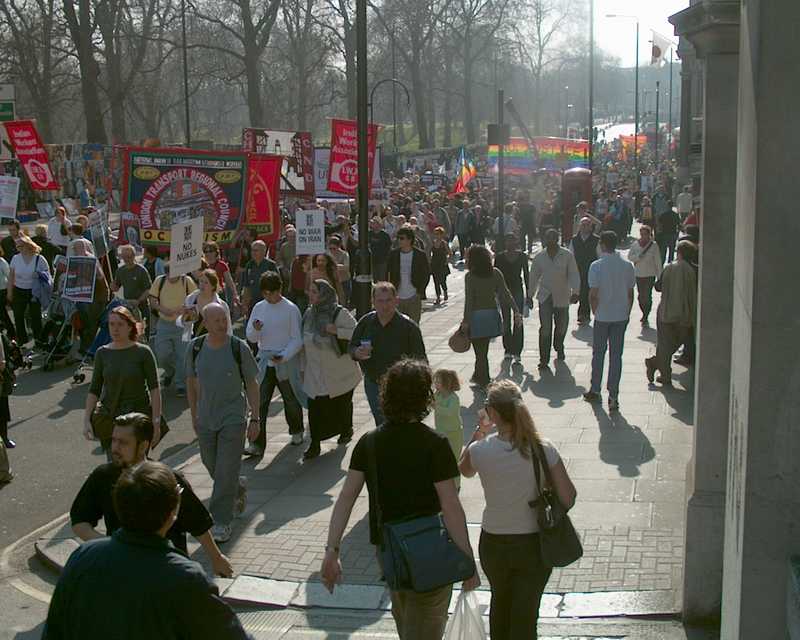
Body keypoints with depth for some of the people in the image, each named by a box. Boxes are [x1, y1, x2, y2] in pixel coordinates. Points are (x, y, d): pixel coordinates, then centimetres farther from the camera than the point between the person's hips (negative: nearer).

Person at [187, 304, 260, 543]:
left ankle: (221, 522, 4)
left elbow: (252, 384, -3)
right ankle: (239, 489, 45)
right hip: (205, 418, 4)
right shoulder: (195, 348, -1)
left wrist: (255, 419, -5)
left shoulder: (239, 348, -9)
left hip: (233, 418, -4)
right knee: (211, 466, 16)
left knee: (226, 473, -6)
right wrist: (194, 415, 12)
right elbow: (191, 382, 11)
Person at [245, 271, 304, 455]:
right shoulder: (259, 308, 5)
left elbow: (297, 339, -8)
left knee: (291, 399, 15)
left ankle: (296, 431, 41)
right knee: (259, 403, -7)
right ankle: (257, 444, -8)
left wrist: (284, 356, -22)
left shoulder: (291, 309, -8)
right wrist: (255, 330, -15)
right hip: (264, 362, 3)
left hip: (286, 363, -3)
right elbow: (251, 338, 8)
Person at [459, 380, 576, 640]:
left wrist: (478, 434, 11)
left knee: (500, 602, 28)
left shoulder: (480, 450, -17)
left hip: (493, 544, 1)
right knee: (525, 617, 13)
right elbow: (568, 499, -14)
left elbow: (465, 470, 8)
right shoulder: (543, 449, -17)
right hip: (534, 544, -1)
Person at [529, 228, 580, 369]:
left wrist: (575, 292, -21)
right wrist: (530, 296, 12)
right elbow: (534, 277, 10)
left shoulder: (567, 256, -5)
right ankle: (544, 359, -6)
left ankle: (559, 348, 45)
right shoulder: (539, 257, 1)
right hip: (545, 297, 0)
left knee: (561, 326, 15)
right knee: (545, 328, -10)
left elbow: (574, 275, -7)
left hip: (562, 297, 0)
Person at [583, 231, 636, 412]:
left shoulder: (597, 266, -12)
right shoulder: (627, 266, -2)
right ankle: (613, 396, 5)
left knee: (598, 354, 13)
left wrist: (595, 312, 2)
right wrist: (627, 313, 13)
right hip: (621, 317, 2)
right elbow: (630, 293, 2)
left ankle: (595, 391, 23)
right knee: (616, 355, 6)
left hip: (603, 317, -2)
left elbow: (593, 294, -14)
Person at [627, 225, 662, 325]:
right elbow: (629, 257, 4)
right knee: (641, 295, 7)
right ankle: (644, 313, 27)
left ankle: (646, 317, 2)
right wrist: (638, 256, -16)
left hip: (650, 274, -3)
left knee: (647, 295, -6)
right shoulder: (635, 245, 3)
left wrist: (659, 275, -3)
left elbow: (658, 261, -3)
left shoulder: (654, 245, -5)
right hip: (638, 274, 3)